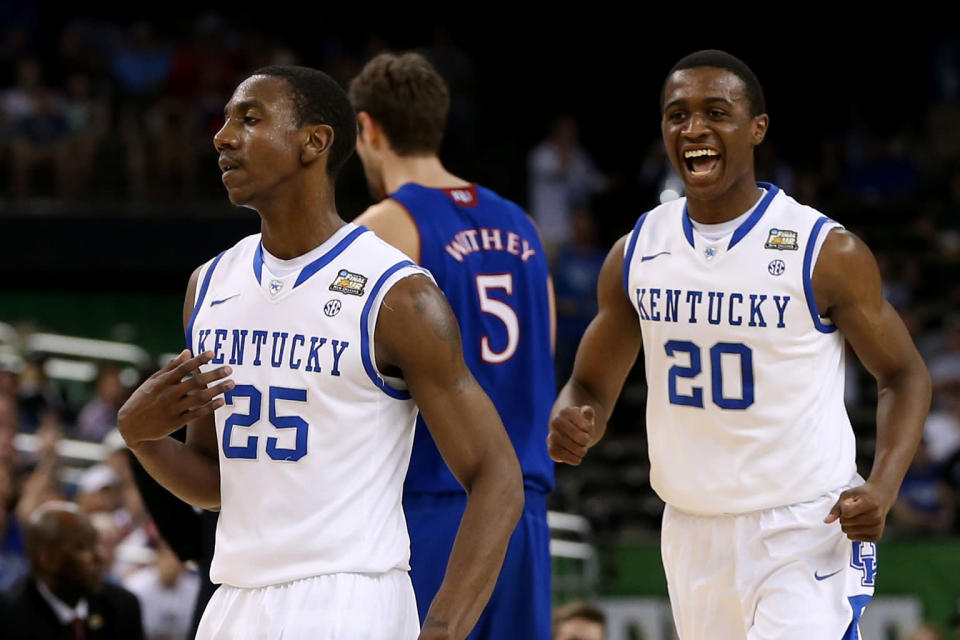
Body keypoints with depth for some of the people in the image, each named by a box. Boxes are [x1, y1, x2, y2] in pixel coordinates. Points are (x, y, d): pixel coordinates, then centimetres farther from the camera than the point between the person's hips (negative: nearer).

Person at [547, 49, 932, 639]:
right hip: (692, 535, 5)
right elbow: (592, 385, 13)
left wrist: (882, 488, -17)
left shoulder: (829, 253, -9)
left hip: (805, 535, -5)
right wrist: (573, 424, -13)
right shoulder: (635, 253, 3)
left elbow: (904, 375, 0)